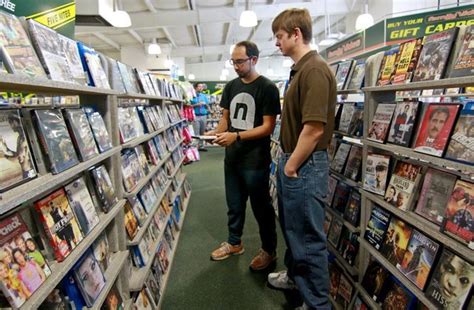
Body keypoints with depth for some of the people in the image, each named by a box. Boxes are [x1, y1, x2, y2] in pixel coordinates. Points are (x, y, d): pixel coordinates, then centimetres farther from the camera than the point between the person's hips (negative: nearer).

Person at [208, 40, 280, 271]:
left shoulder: (267, 87, -10)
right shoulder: (231, 86, 9)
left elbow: (268, 127, -15)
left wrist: (236, 136, -25)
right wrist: (215, 133, -6)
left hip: (256, 162, -6)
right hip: (232, 158, 6)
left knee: (261, 208, 9)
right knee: (234, 205, 19)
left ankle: (269, 250, 30)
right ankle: (234, 243, 40)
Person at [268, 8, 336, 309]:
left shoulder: (315, 69, -18)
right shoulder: (300, 70, 14)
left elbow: (314, 128, -25)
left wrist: (291, 167, -15)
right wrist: (286, 161, 16)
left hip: (304, 167, -10)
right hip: (292, 162, 10)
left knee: (309, 238, 5)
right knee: (292, 228, 25)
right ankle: (295, 274, 47)